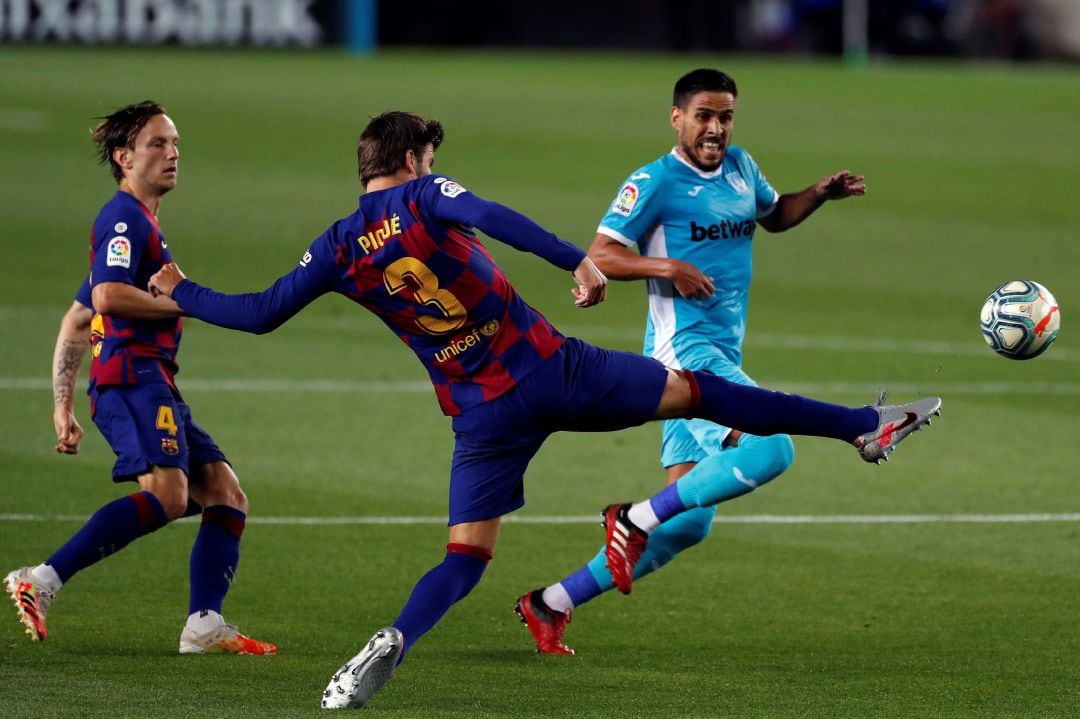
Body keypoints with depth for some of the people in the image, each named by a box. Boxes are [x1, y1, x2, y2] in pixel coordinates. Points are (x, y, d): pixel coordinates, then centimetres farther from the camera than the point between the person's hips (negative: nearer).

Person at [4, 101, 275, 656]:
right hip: (132, 376, -11)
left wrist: (63, 405, 23)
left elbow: (74, 322, 28)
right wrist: (184, 303, -9)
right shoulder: (125, 217, -3)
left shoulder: (141, 224, 29)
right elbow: (107, 296, -21)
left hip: (154, 386, 11)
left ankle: (204, 625, -5)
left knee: (225, 495, 4)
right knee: (167, 495, -27)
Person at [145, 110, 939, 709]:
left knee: (466, 555, 8)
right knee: (695, 391, 8)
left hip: (484, 413, 2)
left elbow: (261, 313, 6)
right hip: (551, 367, -2)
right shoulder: (424, 196, -4)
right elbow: (494, 218, -24)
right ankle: (864, 426, 12)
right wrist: (577, 261, -34)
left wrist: (180, 293, 22)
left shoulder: (339, 248, 5)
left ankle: (394, 642, -21)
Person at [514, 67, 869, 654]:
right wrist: (669, 266, -22)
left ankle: (552, 603, 13)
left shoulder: (740, 169, 15)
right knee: (771, 449, -29)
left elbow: (773, 215, 34)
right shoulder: (656, 182, -7)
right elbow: (599, 257, -9)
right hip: (684, 350, -8)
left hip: (722, 357, 8)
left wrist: (820, 194, 16)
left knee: (688, 524, 6)